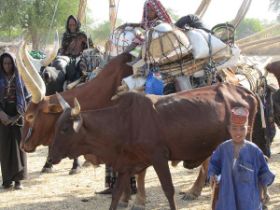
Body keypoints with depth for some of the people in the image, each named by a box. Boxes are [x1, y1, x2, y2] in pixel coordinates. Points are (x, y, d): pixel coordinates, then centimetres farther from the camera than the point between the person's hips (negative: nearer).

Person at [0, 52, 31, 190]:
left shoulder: (20, 78, 3)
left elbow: (27, 99, 0)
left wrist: (18, 116, -9)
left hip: (18, 116, -1)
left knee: (18, 146, -3)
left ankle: (18, 178, 1)